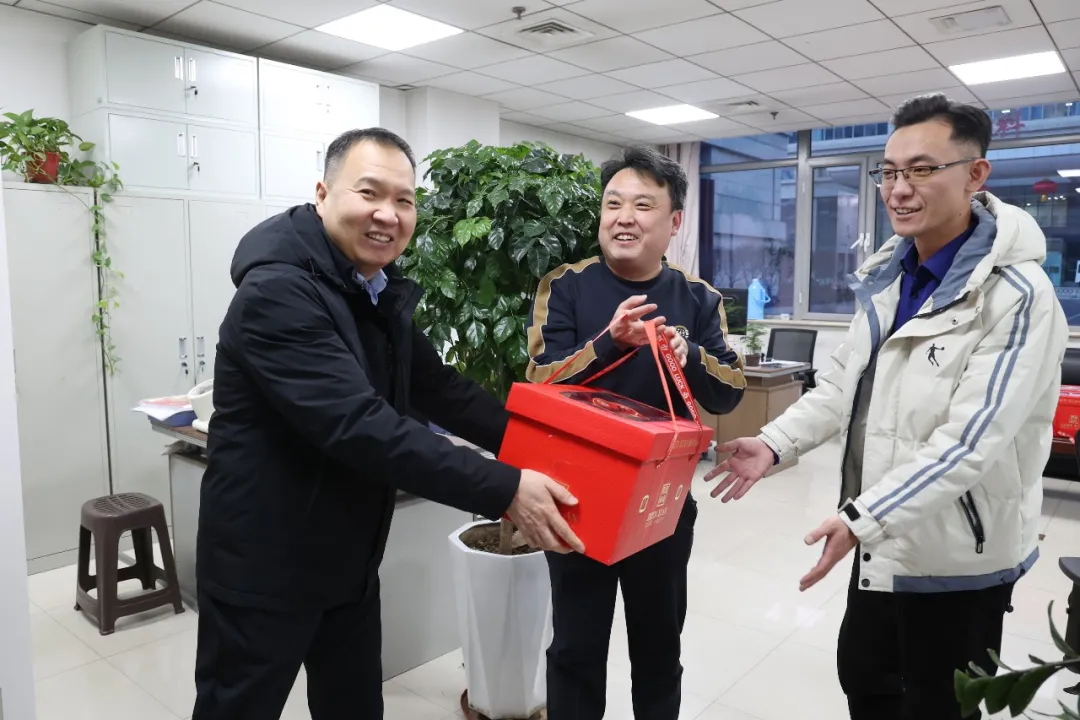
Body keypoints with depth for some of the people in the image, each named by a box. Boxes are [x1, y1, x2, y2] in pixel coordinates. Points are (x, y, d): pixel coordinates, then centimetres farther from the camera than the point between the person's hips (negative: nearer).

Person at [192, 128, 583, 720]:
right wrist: (504, 490, -34)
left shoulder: (382, 295, 5)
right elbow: (362, 427, -33)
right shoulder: (277, 292, -24)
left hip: (348, 561, 8)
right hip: (264, 568, -7)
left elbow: (438, 390, 7)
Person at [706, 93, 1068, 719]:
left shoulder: (1017, 295, -21)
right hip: (886, 538, 7)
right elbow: (845, 383, 8)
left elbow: (972, 441, -27)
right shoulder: (889, 276, 4)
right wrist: (774, 443, -5)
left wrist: (864, 519, -33)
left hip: (956, 556, -7)